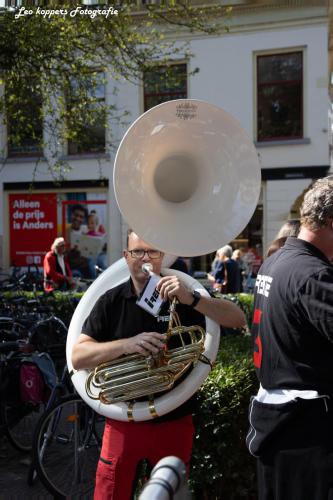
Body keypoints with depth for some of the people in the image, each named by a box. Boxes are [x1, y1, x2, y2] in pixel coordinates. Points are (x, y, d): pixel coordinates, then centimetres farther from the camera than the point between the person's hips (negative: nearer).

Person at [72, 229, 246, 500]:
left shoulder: (181, 298, -4)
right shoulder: (111, 302, -3)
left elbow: (238, 319, -13)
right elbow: (78, 357, -9)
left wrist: (191, 299, -29)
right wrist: (127, 344, -25)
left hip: (175, 423, 1)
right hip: (124, 424, 0)